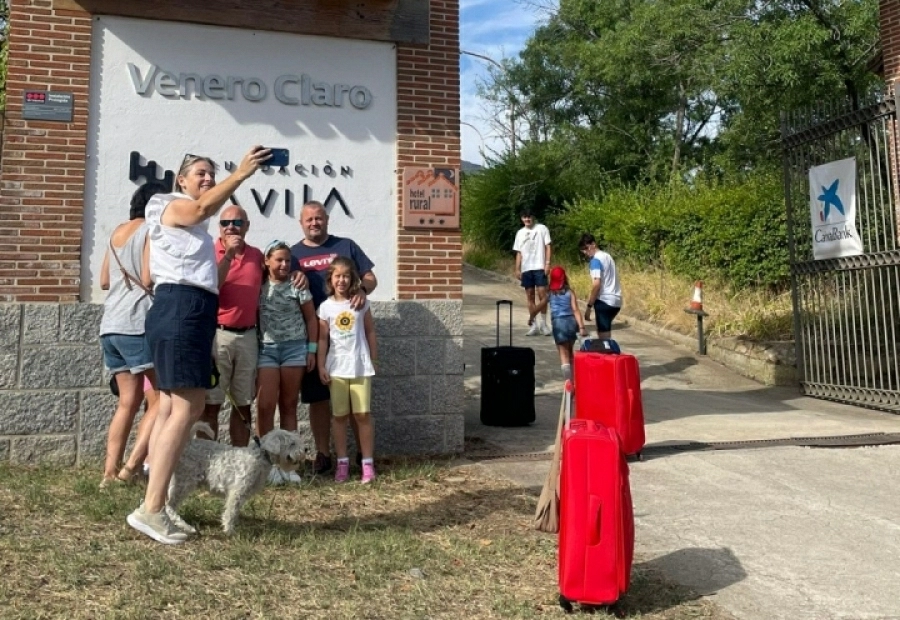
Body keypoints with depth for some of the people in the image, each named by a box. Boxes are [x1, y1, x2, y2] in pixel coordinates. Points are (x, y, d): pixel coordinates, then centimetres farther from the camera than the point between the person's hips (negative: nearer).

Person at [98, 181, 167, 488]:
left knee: (128, 400, 11)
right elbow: (149, 279, -13)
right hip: (138, 324, -8)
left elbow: (104, 281, 23)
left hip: (111, 325, 8)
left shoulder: (118, 232, 20)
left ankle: (110, 471, 8)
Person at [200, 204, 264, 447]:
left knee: (243, 404, 11)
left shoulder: (257, 255, 10)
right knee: (211, 404, -1)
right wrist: (228, 254, -18)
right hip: (217, 335, -4)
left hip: (248, 336, 4)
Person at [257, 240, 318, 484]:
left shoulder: (298, 286, 4)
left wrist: (312, 349, 2)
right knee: (265, 405, -7)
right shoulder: (259, 286, 4)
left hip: (294, 347, 0)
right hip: (266, 349, 0)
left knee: (289, 406, 6)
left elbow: (311, 318, 7)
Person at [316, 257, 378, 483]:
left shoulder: (361, 303, 2)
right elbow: (323, 338, 3)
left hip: (361, 366, 0)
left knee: (363, 414, 0)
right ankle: (342, 462, 14)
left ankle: (368, 463, 7)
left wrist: (374, 359, 7)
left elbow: (370, 332, 8)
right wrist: (321, 366, -2)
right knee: (339, 416, 5)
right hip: (337, 367, 0)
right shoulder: (326, 306, 1)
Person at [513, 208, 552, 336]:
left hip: (539, 267, -4)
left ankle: (543, 323, 3)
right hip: (526, 269, 4)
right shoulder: (520, 233, 14)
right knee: (530, 296, 5)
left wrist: (547, 263, -10)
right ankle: (534, 325, 10)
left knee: (542, 295, -8)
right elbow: (519, 252, 14)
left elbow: (548, 246, -1)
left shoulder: (542, 228, 2)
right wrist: (517, 269, 7)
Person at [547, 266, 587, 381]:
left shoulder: (550, 293, 5)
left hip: (559, 323, -2)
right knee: (570, 352, 21)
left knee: (564, 354, -2)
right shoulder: (570, 292, 5)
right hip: (571, 321, 2)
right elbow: (575, 310, -4)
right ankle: (572, 379, 27)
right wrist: (581, 326, -8)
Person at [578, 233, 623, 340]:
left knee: (603, 336, -6)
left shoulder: (595, 260, -10)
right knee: (603, 332, 21)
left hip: (604, 300, -9)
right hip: (615, 300, 9)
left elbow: (596, 284, -20)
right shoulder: (607, 256, 17)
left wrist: (589, 306, -17)